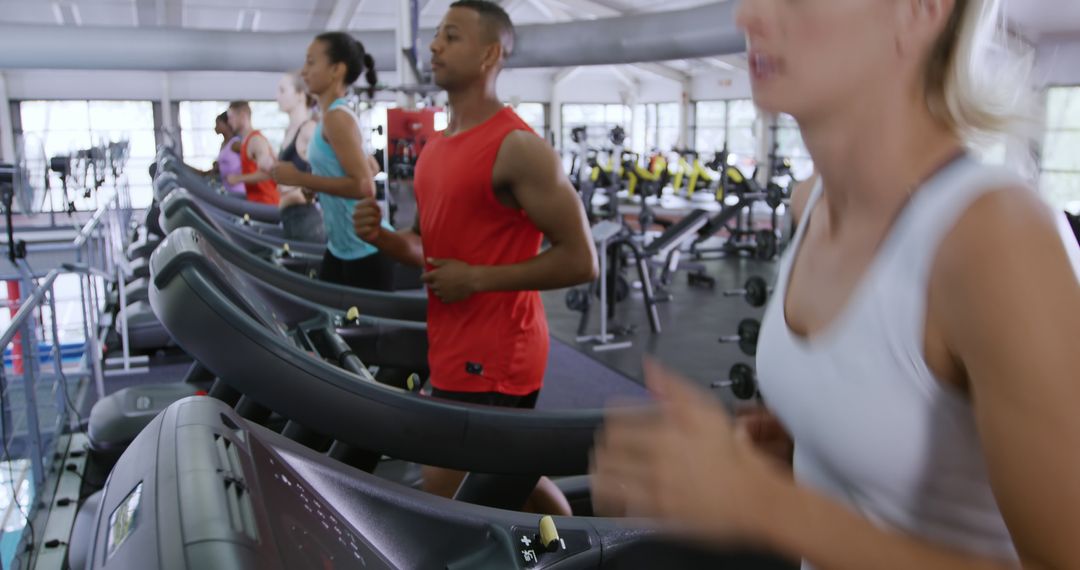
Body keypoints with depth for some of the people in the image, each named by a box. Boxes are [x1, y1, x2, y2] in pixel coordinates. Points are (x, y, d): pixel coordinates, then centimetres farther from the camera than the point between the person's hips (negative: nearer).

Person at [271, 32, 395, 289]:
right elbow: (371, 167, 23)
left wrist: (300, 178, -20)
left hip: (366, 249, -10)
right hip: (341, 246, 10)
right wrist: (316, 187, 17)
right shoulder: (336, 117, 12)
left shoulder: (336, 117, -16)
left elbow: (364, 186, -24)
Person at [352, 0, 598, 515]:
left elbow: (579, 260, -17)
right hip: (450, 350, 9)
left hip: (492, 359, -9)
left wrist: (477, 278, -19)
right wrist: (381, 236, -1)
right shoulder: (435, 148, 11)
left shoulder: (517, 147, -16)